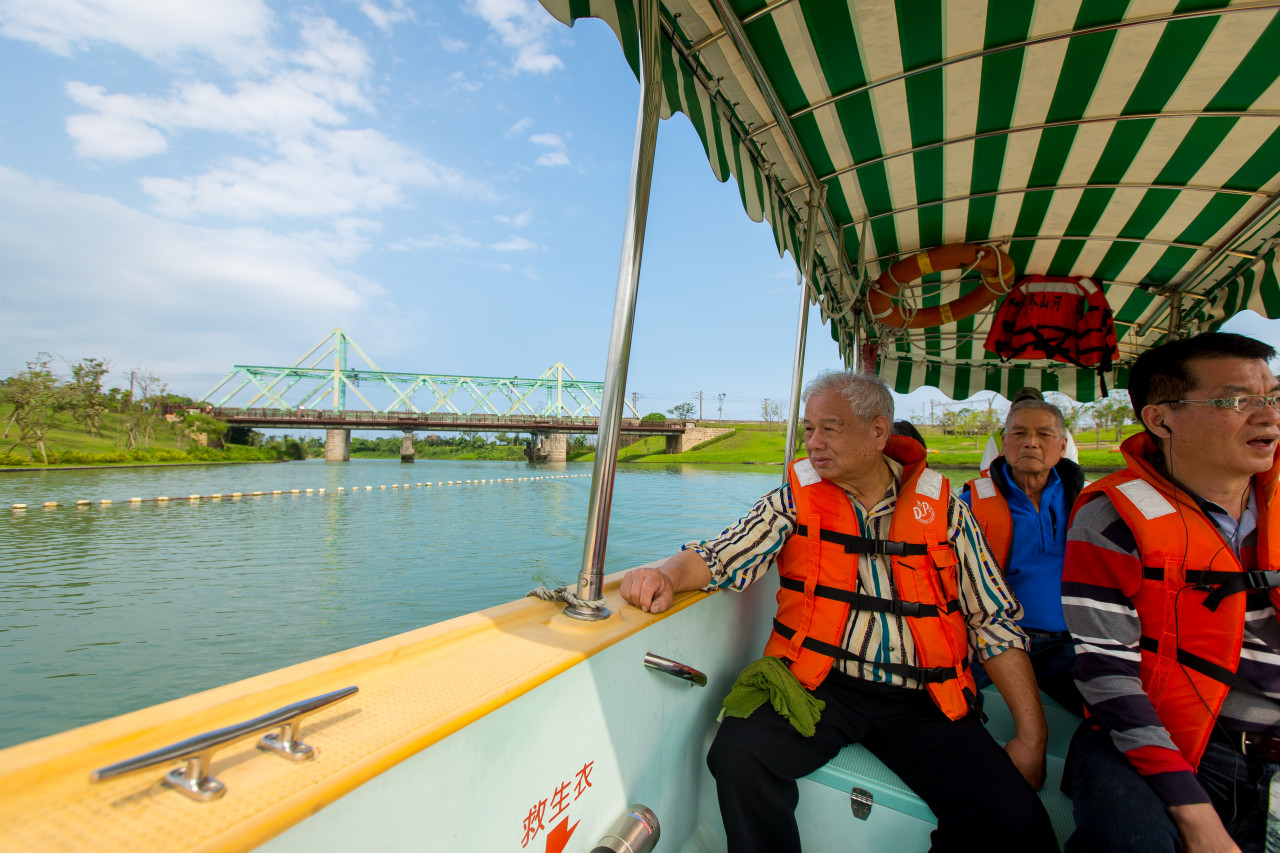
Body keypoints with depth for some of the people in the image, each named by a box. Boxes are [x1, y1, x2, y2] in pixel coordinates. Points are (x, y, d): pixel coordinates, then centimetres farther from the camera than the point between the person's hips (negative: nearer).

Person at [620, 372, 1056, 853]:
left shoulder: (944, 509, 5)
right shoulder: (796, 501, 4)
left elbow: (996, 622, 8)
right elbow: (719, 558, -4)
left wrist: (1032, 738, 2)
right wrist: (666, 576, -26)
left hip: (922, 704, 1)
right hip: (818, 685, 0)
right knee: (739, 751, -26)